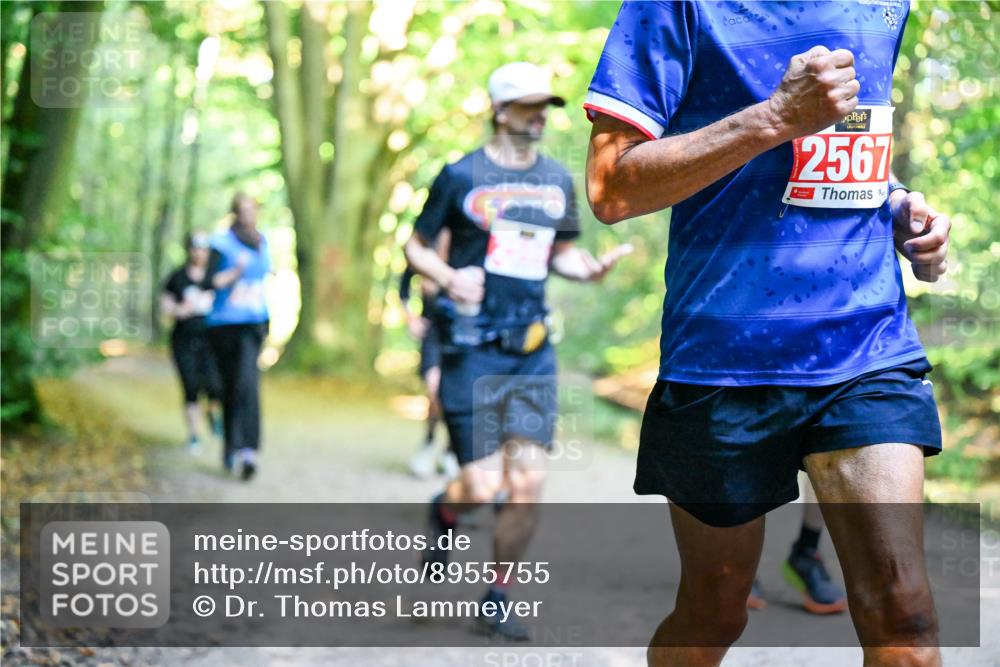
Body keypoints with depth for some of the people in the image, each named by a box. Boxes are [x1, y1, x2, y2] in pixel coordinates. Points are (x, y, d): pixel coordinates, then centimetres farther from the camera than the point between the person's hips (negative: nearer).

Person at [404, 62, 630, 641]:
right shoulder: (462, 176, -3)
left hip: (533, 351, 4)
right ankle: (444, 511, 30)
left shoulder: (558, 181, 10)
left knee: (528, 483, -1)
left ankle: (498, 599, 16)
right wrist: (448, 277, -15)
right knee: (484, 486, -8)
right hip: (472, 349, -4)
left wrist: (589, 268, -2)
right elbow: (417, 246, 5)